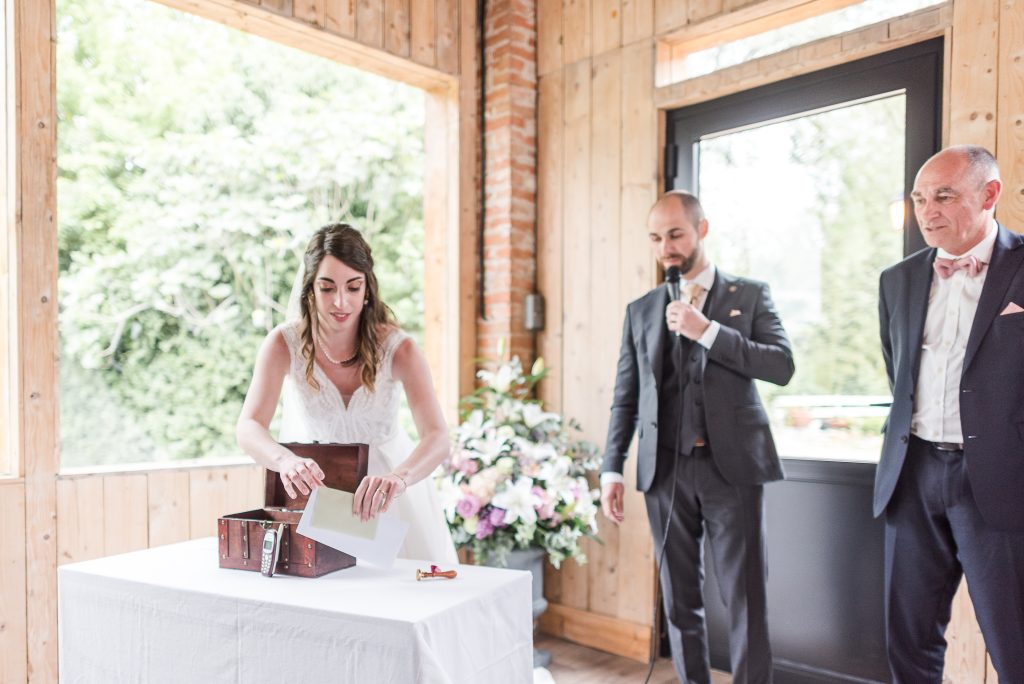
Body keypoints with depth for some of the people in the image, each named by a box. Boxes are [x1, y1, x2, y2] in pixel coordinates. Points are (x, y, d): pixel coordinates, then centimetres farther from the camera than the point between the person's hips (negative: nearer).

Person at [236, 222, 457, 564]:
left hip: (386, 478, 0)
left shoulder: (397, 348, -20)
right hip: (314, 482, 0)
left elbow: (437, 437, -30)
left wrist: (398, 478, -51)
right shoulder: (284, 344, -18)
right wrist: (286, 461, -50)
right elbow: (248, 427, -28)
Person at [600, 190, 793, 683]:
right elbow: (625, 398, 11)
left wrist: (707, 331, -15)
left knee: (745, 598, 2)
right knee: (680, 598, 11)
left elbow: (782, 366, -7)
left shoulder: (750, 295, 5)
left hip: (731, 466, -2)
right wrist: (612, 470, 4)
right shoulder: (640, 310, 11)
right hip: (666, 471, 3)